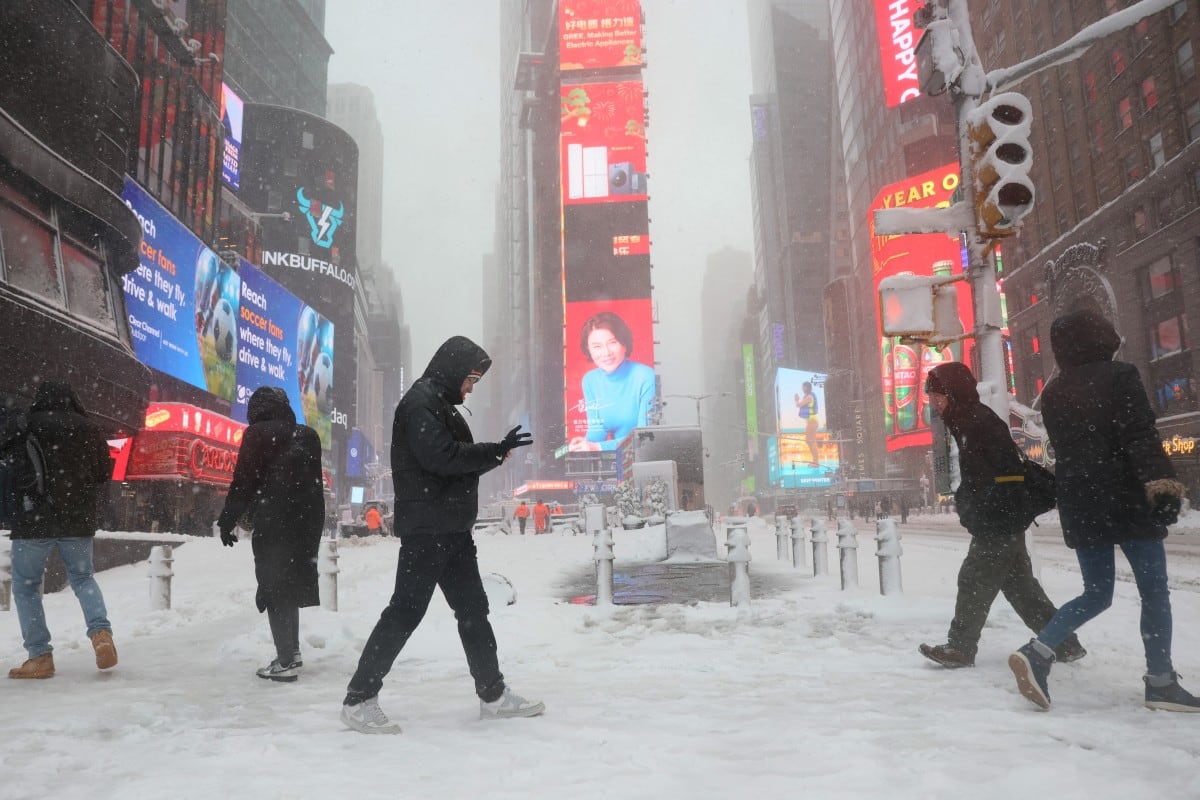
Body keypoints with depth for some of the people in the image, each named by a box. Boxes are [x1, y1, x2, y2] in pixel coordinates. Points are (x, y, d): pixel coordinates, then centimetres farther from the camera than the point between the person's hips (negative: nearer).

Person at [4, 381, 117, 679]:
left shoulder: (23, 425, -5)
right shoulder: (90, 429, 4)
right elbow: (104, 473, 8)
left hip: (33, 519, -3)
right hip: (78, 519, 3)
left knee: (25, 585, 11)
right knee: (83, 578, 18)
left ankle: (40, 656, 6)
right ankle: (101, 632, -5)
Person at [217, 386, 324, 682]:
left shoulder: (257, 434, -4)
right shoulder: (308, 436, 12)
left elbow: (243, 482, -8)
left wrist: (227, 521, 0)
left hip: (273, 523, -6)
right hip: (306, 522, 6)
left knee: (274, 588, 0)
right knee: (291, 583, 18)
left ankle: (286, 662, -2)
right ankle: (292, 651, 25)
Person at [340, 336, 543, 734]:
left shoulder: (441, 405, 21)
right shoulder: (419, 402, -11)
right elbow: (441, 456, -23)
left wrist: (494, 452, 5)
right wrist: (496, 450, -16)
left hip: (452, 529, 10)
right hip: (426, 528, -10)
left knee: (473, 608, 13)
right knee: (406, 610, -6)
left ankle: (494, 694, 22)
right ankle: (359, 698, 4)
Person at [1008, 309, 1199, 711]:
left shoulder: (1053, 393, 11)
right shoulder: (1119, 375, -6)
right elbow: (1140, 436, -17)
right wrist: (1162, 482, -23)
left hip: (1078, 501, 6)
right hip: (1125, 498, -5)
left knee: (1096, 594, 11)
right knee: (1154, 590, 7)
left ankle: (1037, 652, -7)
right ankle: (1161, 683, 10)